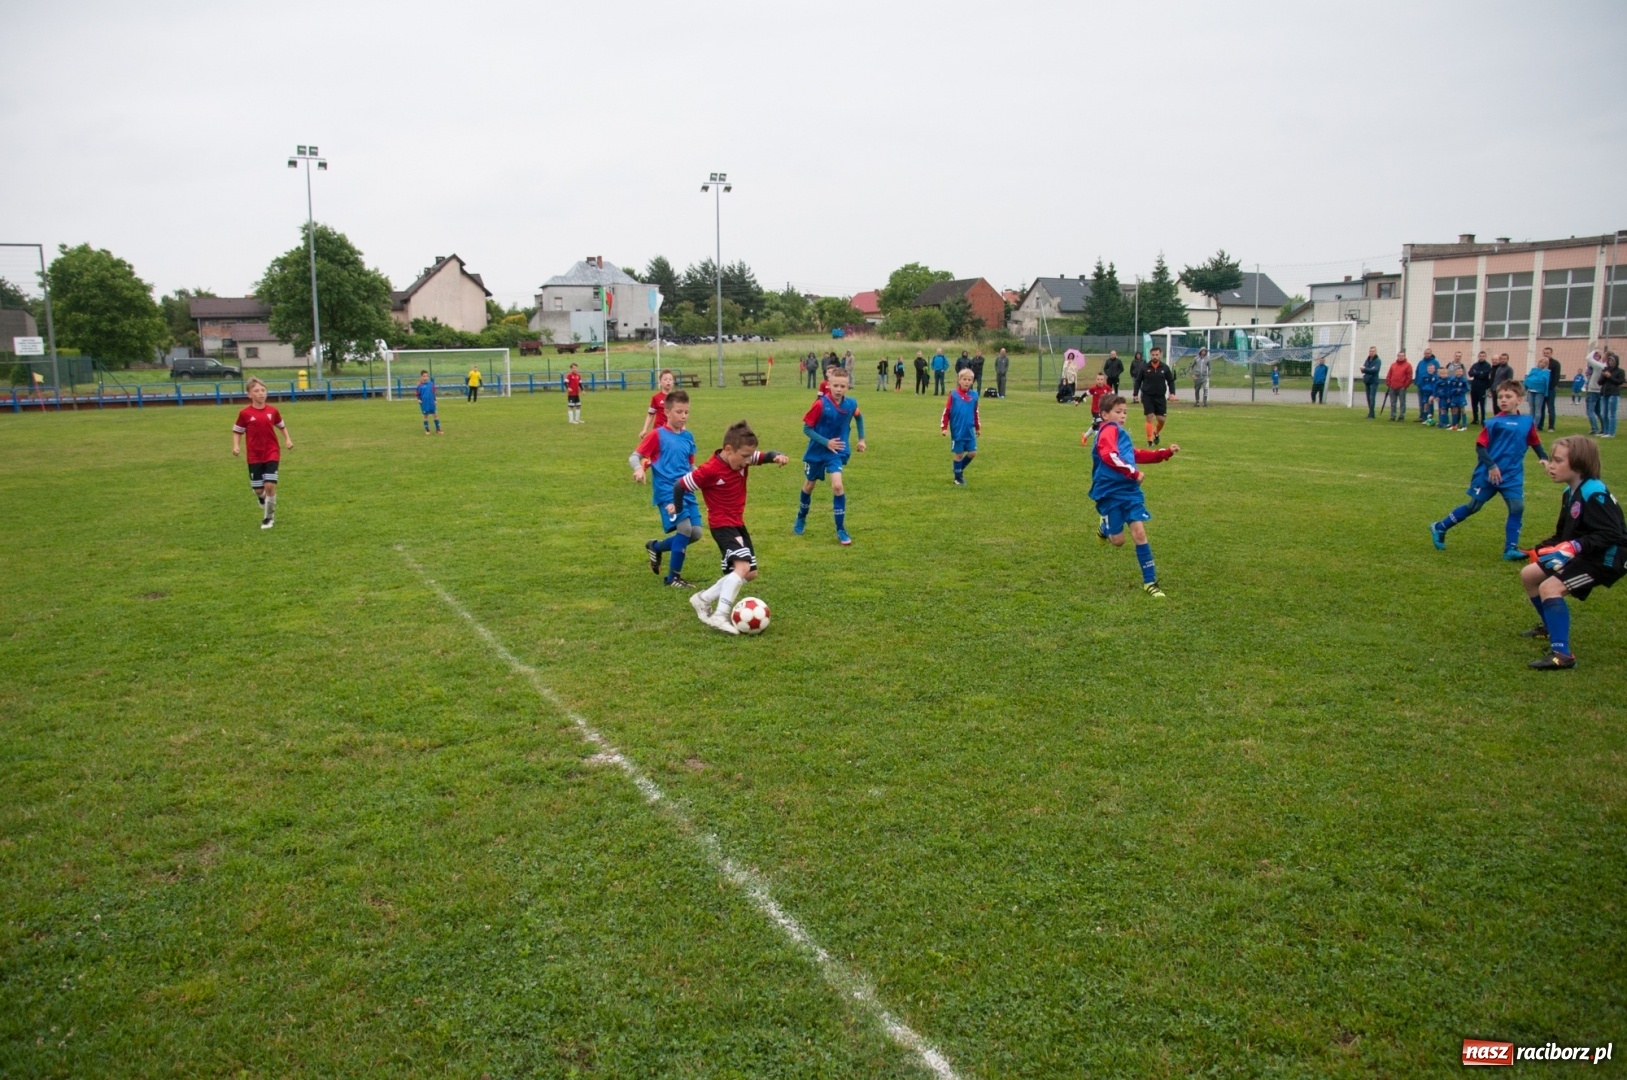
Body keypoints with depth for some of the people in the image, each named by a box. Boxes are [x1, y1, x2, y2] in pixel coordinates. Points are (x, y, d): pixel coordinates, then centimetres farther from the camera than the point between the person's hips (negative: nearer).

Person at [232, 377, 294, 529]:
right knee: (258, 489, 5)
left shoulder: (272, 410, -1)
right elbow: (237, 431, 2)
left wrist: (288, 439, 2)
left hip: (272, 454, 0)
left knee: (270, 485, -12)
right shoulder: (245, 413, -7)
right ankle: (266, 509, 38)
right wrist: (236, 446, -13)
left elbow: (282, 426, 15)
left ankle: (269, 517, 5)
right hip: (254, 456, 0)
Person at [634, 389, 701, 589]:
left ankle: (656, 547, 27)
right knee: (685, 528, -20)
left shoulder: (688, 436, 12)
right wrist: (639, 469, -25)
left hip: (686, 491, 6)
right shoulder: (657, 434, -4)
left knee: (696, 533, 0)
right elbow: (636, 456, -4)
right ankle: (673, 577, -2)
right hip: (666, 490, -6)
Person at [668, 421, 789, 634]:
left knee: (750, 573, 12)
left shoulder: (742, 458, -5)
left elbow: (766, 456, -1)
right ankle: (720, 616, -27)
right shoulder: (710, 470, -24)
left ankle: (703, 599, 20)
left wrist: (777, 456, -26)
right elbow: (681, 484, -14)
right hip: (722, 524, -8)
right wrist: (677, 507, 4)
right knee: (742, 566, -27)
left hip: (738, 523, 8)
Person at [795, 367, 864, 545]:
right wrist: (826, 442, -25)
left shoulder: (851, 404, -11)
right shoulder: (821, 404, -23)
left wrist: (861, 439, 12)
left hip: (837, 452, 1)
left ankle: (841, 530, -5)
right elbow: (806, 428, -16)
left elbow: (859, 417, 13)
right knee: (809, 486, 17)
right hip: (816, 452, -1)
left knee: (837, 486, -18)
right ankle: (801, 519, 45)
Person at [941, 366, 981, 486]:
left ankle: (960, 470, 28)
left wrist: (978, 428, 20)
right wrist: (944, 427, -10)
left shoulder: (974, 395, 2)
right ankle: (958, 477, 20)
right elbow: (946, 412, -7)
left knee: (972, 453, 4)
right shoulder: (953, 395, -10)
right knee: (959, 454, 4)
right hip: (957, 431, -4)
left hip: (970, 431, 4)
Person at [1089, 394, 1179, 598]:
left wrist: (1166, 453, 26)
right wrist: (1133, 473, -25)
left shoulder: (1121, 433, 18)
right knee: (1118, 540, 2)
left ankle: (1150, 581, 1)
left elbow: (1137, 455, 30)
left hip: (1129, 491, 7)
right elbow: (1109, 456, -27)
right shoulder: (1109, 430, -11)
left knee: (1139, 532, -4)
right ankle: (1105, 528, 40)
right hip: (1110, 492, -7)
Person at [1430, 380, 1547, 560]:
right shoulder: (1494, 422, -9)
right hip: (1488, 474, -3)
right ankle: (1439, 528, 23)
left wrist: (1544, 458, 0)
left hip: (1513, 475, 3)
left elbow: (1535, 442, 15)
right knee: (1473, 506, 6)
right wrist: (1491, 465, -20)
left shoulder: (1528, 422, 3)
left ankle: (1510, 549, -1)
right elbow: (1480, 446, -11)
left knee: (1517, 507, -8)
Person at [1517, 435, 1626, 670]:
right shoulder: (1570, 492, 6)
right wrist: (1542, 548, 2)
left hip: (1606, 558, -10)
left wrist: (1575, 547, -37)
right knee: (1529, 575, 15)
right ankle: (1551, 626, 37)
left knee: (1550, 587, -26)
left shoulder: (1593, 493, -23)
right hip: (1583, 553, 10)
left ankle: (1562, 654, -26)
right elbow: (1564, 535, 15)